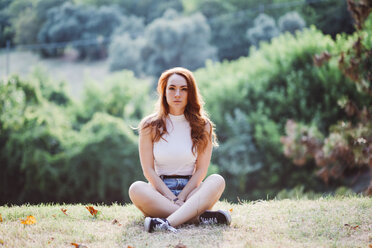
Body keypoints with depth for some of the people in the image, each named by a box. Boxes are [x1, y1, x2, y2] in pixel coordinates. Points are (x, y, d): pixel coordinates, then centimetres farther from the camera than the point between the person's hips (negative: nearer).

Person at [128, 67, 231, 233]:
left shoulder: (202, 126, 7)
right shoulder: (150, 126, 5)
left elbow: (201, 170, 1)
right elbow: (148, 169, -1)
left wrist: (181, 198, -14)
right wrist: (171, 198, -14)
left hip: (190, 190, 1)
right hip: (160, 190, 0)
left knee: (217, 180, -30)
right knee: (136, 189, -32)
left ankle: (168, 222, -49)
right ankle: (199, 216, -36)